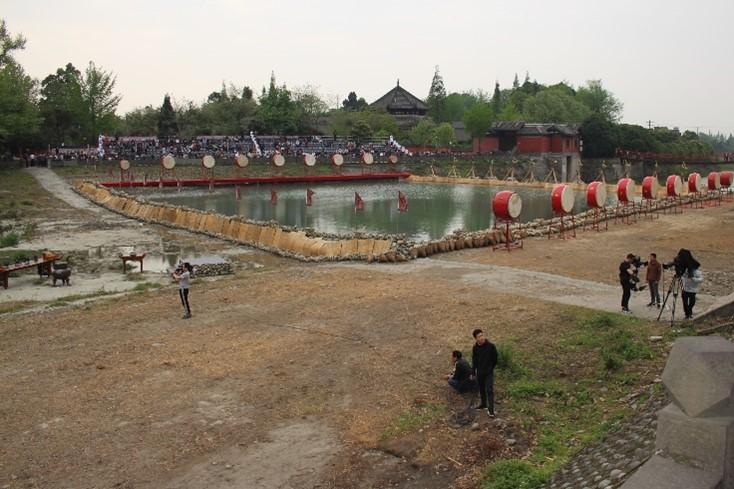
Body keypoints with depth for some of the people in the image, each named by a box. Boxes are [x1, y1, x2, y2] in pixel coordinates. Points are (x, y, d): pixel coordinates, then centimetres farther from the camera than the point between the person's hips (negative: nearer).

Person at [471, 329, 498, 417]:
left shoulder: (490, 346, -15)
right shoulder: (475, 348, -5)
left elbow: (495, 359, -3)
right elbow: (474, 361, 2)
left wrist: (491, 368, 3)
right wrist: (473, 372, 0)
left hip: (489, 372, -4)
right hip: (479, 372, 4)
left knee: (489, 390, -8)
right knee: (481, 389, 18)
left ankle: (491, 409, -6)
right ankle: (483, 404, 37)